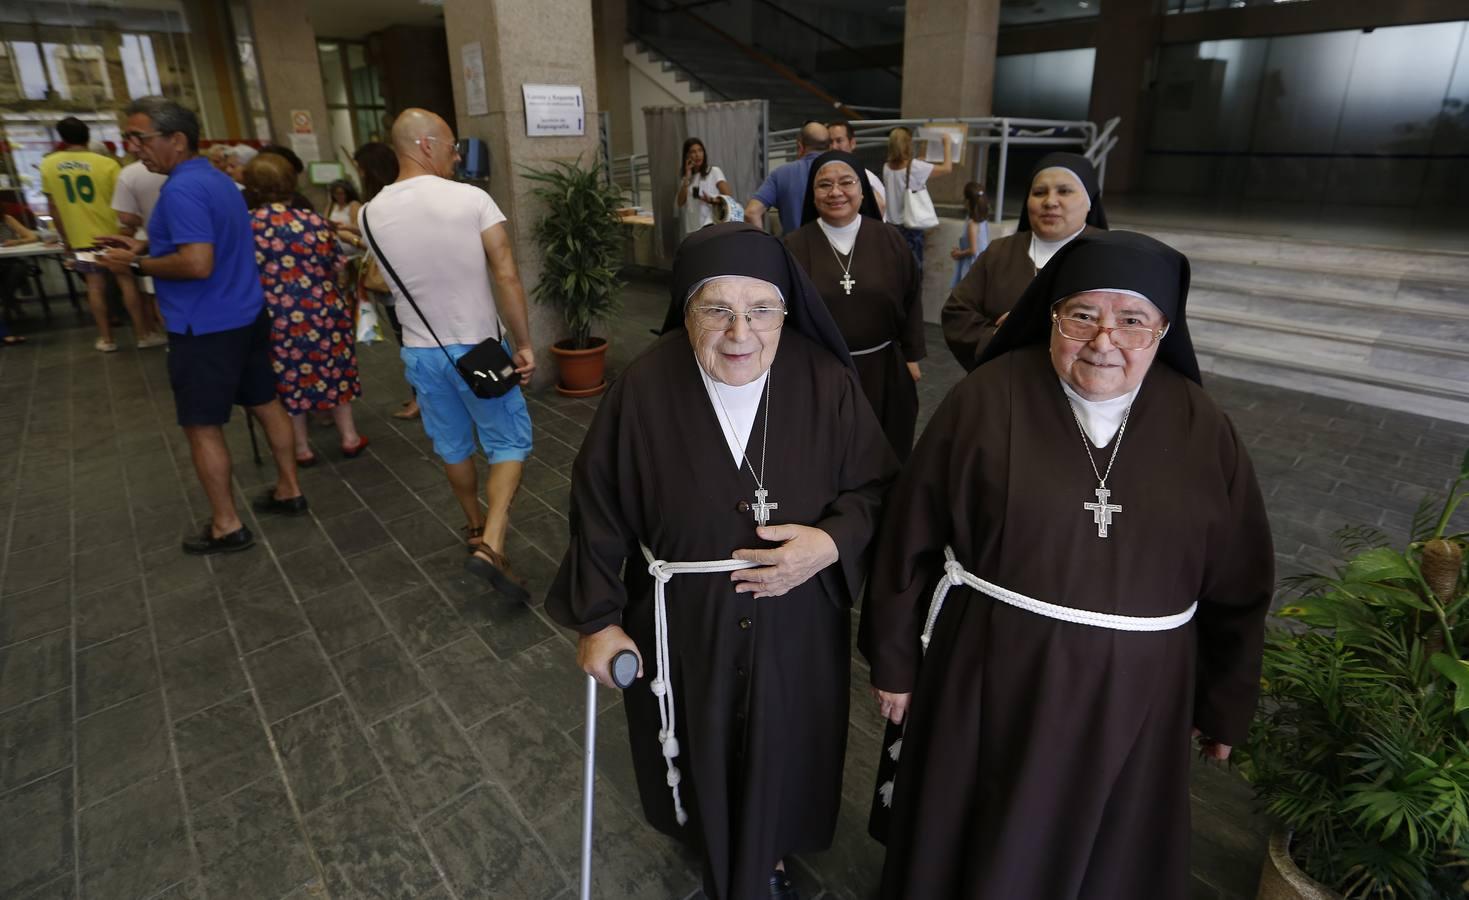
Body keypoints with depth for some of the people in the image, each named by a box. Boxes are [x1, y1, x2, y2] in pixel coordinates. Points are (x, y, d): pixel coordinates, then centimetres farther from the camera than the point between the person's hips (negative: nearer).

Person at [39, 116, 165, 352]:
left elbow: (53, 206, 7)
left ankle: (106, 338, 11)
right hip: (111, 232, -2)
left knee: (95, 286, 7)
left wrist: (66, 237, 16)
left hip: (80, 237, 3)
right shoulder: (107, 163, -10)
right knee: (126, 280, 3)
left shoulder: (47, 165, 2)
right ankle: (143, 333, 3)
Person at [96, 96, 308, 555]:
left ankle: (226, 526, 11)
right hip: (246, 316, 9)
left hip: (206, 328, -9)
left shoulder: (182, 190, -20)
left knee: (202, 427, 2)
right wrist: (144, 246, 15)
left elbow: (198, 263, -28)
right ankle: (289, 491, 28)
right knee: (265, 403, 16)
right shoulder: (218, 179, 11)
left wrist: (137, 265, -14)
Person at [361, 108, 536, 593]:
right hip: (479, 347, -4)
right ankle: (491, 547, -8)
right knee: (509, 443, 6)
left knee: (453, 447, 19)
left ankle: (476, 526, 38)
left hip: (420, 352, 4)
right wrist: (524, 344, -11)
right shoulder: (472, 199, -13)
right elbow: (506, 276, -16)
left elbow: (387, 283, 12)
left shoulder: (371, 214, -1)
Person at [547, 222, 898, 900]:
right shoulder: (645, 388, -18)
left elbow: (875, 487, -4)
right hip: (682, 627, 0)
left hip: (794, 629, 1)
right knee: (699, 754, 23)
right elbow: (599, 508, -8)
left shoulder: (827, 384, -16)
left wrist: (832, 542, -24)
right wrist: (597, 618, -4)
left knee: (781, 757, 21)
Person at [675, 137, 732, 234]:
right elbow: (680, 203, 3)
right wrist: (687, 177, -2)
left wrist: (712, 201, -26)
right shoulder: (684, 176, 15)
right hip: (692, 228, 4)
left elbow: (728, 197, -6)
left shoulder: (714, 171, 2)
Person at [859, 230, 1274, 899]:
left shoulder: (1202, 428, -4)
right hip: (985, 676, -1)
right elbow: (912, 537, -8)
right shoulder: (987, 399, -12)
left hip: (1129, 696, 2)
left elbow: (1237, 589, 5)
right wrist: (895, 659, -3)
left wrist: (1225, 707, 11)